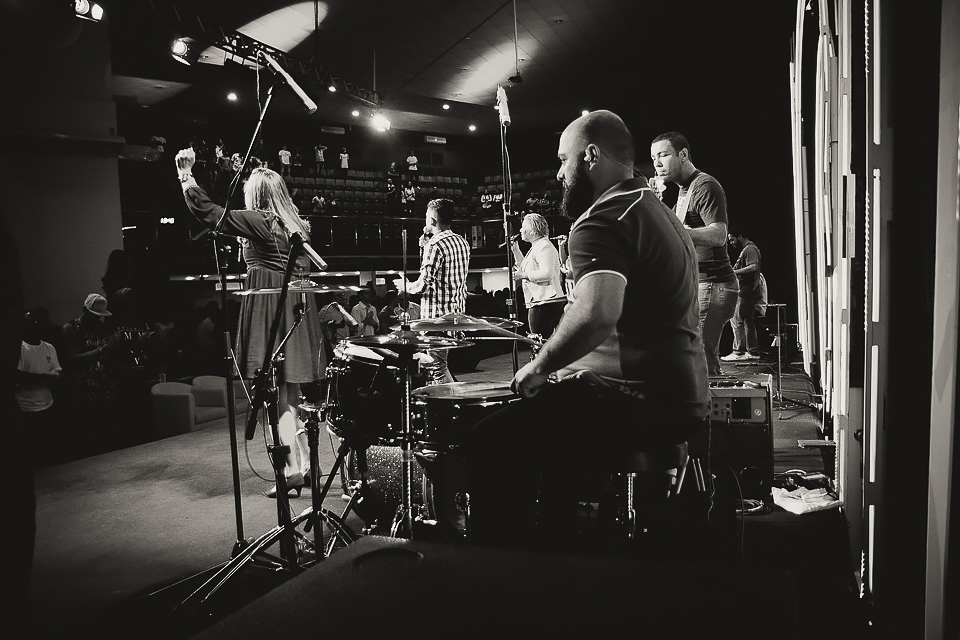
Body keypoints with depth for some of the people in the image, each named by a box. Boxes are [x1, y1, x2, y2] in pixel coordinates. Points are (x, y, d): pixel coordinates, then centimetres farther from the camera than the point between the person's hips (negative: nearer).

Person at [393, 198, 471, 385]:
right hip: (458, 312, 9)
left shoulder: (435, 246, -16)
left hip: (437, 315, -9)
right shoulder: (462, 242, 10)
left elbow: (424, 284, -20)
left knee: (438, 366, -2)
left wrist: (404, 285, 0)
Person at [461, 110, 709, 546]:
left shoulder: (602, 220, -15)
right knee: (550, 424, 29)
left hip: (640, 403, -11)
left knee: (487, 443, -12)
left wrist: (540, 366, -16)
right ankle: (553, 541, 35)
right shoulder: (660, 213, 18)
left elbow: (597, 314, -34)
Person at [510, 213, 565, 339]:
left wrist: (523, 275, -17)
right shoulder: (536, 247, 20)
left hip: (545, 302, -11)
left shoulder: (544, 246, -13)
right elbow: (524, 268, 30)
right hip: (540, 301, 11)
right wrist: (515, 249, 21)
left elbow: (547, 274, -24)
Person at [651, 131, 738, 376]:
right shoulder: (684, 191, 22)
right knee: (706, 361, 12)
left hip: (710, 285, -10)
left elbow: (718, 235, -23)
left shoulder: (705, 186, -10)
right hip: (696, 285, 10)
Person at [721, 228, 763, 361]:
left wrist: (734, 272, -24)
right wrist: (734, 271, 15)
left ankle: (738, 352, -10)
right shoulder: (746, 249, 21)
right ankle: (753, 352, 14)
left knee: (736, 320, -10)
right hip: (748, 291, 11)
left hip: (746, 291, -11)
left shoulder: (750, 249, -12)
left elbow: (753, 267, -25)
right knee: (748, 321, 11)